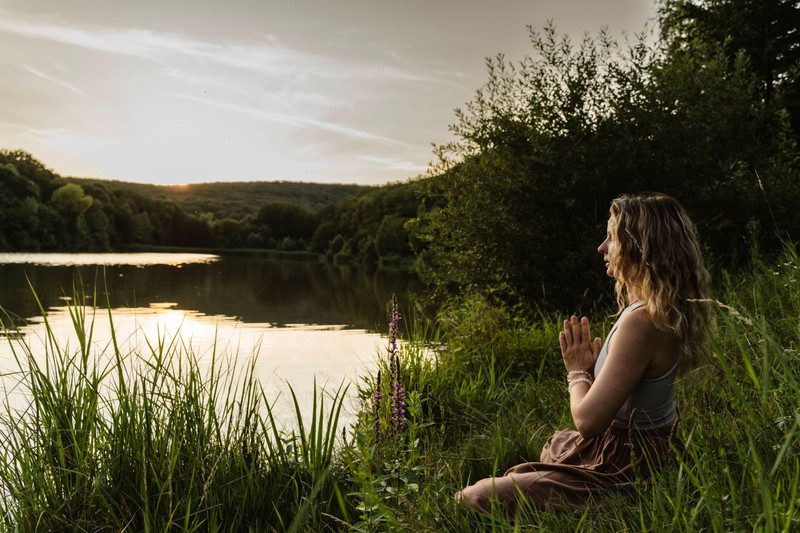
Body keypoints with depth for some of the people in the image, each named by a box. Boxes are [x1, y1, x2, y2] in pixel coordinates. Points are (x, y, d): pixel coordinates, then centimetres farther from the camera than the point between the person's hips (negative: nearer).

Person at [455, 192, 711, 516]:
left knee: (473, 499, -4)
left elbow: (588, 421, -28)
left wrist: (578, 371, -12)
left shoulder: (641, 322, -31)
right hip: (646, 448, 10)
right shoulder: (664, 309, 1)